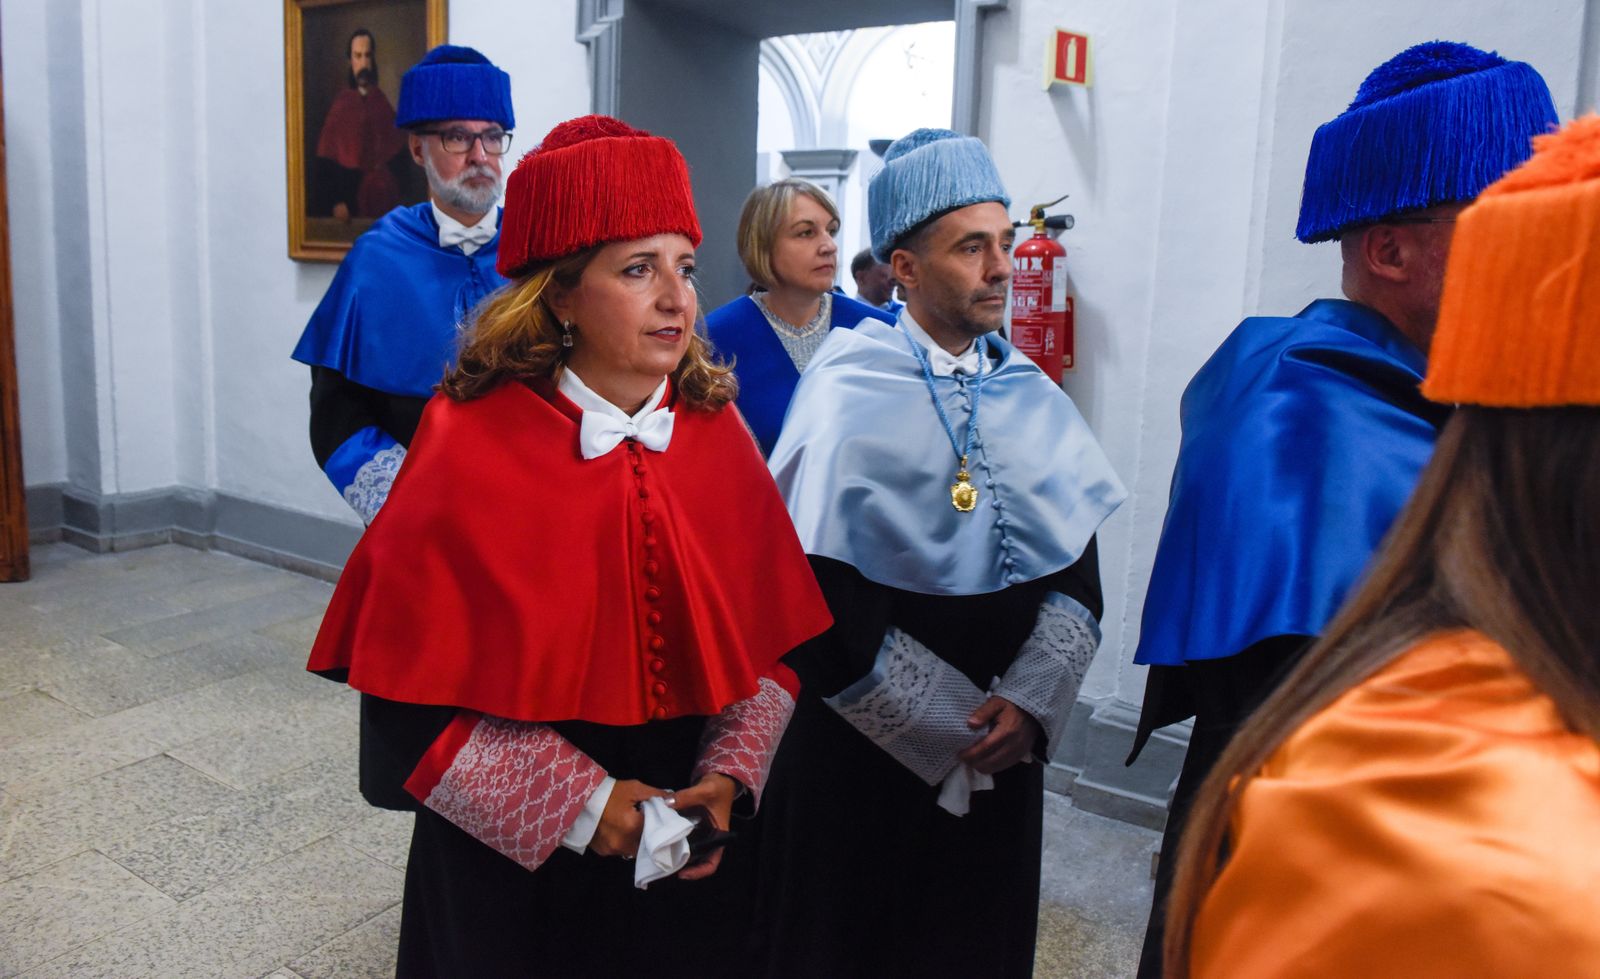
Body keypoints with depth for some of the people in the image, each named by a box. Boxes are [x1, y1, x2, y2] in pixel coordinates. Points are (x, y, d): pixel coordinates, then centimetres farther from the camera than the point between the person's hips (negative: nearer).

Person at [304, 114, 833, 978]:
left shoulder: (717, 432, -5)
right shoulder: (474, 444, -16)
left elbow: (775, 638, 0)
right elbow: (411, 686, -14)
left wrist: (730, 777, -12)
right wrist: (572, 803, -17)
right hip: (509, 857, -3)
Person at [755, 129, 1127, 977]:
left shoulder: (1032, 397, 3)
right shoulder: (849, 398, -13)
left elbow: (1079, 578, 3)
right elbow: (827, 617, -16)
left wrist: (1031, 703, -11)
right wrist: (952, 731, -12)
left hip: (1003, 749, 5)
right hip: (865, 756, -4)